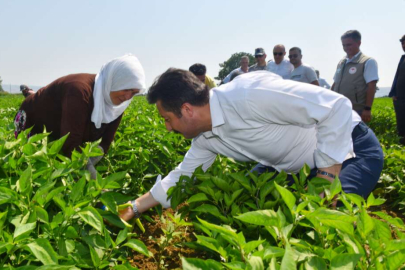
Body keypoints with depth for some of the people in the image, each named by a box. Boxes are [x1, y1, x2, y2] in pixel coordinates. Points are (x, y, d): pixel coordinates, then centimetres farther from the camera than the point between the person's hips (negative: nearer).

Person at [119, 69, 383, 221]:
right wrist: (133, 209, 6)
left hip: (351, 147, -7)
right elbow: (181, 177, 9)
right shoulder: (205, 137, -5)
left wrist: (326, 177, -28)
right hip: (296, 166, 8)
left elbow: (337, 106, -32)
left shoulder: (249, 95, -34)